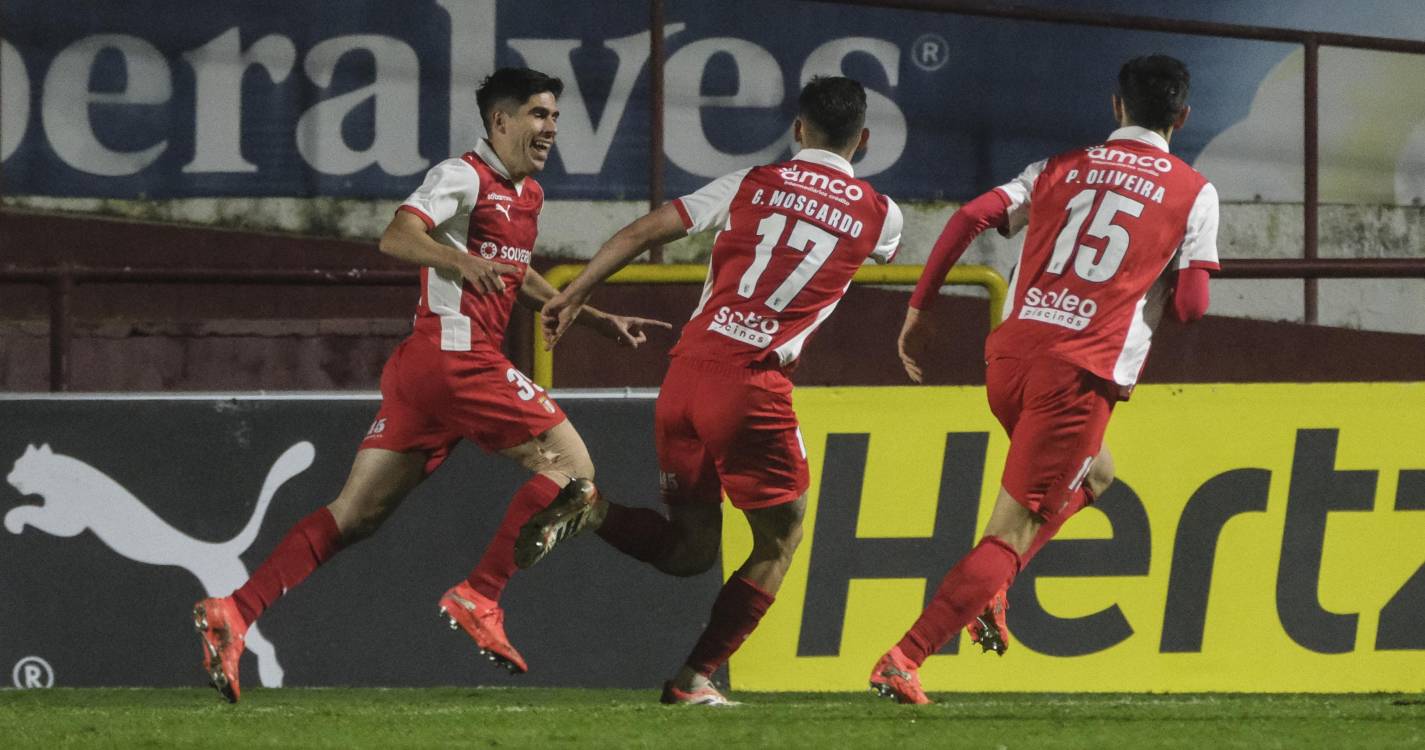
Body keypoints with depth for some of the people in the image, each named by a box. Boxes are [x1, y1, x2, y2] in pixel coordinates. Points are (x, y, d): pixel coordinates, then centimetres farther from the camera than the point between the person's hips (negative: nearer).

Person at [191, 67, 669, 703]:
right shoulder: (464, 177, -7)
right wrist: (460, 259, -41)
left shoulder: (527, 195, 23)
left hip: (422, 366, 9)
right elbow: (396, 238, -22)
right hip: (455, 356, -9)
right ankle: (479, 597, -9)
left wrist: (598, 320, 36)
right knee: (570, 464, -5)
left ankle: (233, 614, -2)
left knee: (357, 513, 5)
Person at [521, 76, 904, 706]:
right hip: (753, 385, -4)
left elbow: (641, 233, 8)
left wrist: (573, 295, 18)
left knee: (690, 548, 16)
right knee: (781, 538, 15)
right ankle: (695, 678, 7)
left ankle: (590, 510, -11)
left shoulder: (752, 184, 10)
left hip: (686, 370, 4)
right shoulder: (879, 214, 7)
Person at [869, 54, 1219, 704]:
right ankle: (903, 661, -12)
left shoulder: (1061, 168, 15)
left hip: (1010, 355, 5)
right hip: (1082, 375, -5)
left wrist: (919, 309, 7)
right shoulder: (1193, 193, 5)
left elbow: (971, 217, 2)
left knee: (1094, 473, 31)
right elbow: (1191, 306, -2)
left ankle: (988, 589, 13)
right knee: (1013, 529, -2)